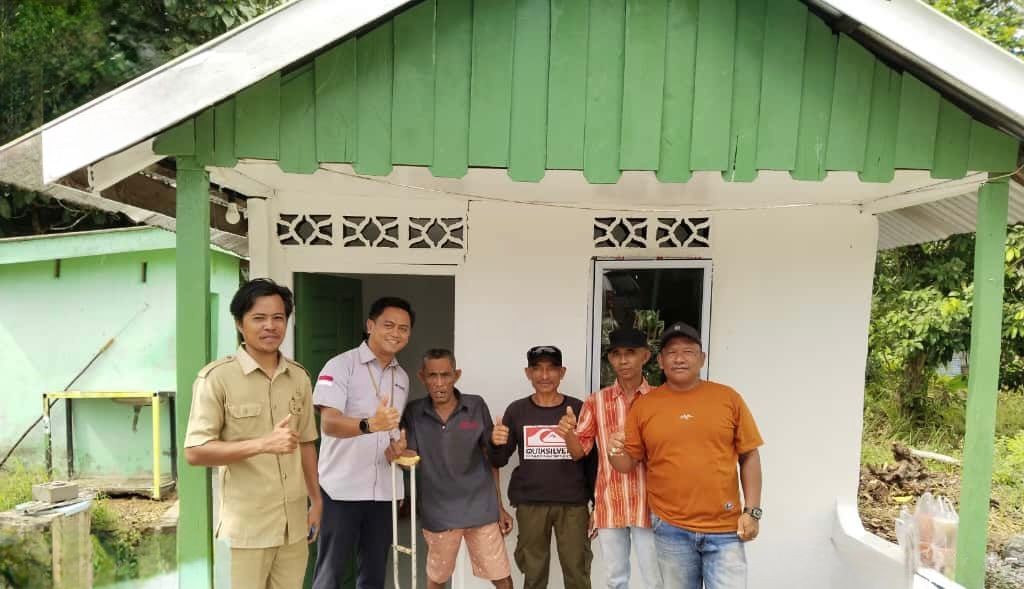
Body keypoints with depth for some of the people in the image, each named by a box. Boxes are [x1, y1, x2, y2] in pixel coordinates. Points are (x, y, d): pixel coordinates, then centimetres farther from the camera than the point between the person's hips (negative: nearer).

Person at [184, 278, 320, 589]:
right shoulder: (217, 377, -10)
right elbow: (195, 452, -13)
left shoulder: (300, 377, 7)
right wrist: (263, 443, -22)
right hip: (244, 528, -5)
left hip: (294, 523, 5)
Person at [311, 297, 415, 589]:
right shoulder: (341, 365, -10)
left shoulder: (402, 377, 11)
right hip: (341, 489, -5)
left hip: (383, 491, 6)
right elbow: (329, 423, -22)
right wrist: (369, 424, -40)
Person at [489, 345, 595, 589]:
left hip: (573, 503, -1)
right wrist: (496, 444, -16)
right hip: (530, 503, 1)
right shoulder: (517, 410, 2)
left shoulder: (578, 408, -1)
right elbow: (499, 461, 5)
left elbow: (592, 460, 3)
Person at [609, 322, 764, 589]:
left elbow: (749, 457, 3)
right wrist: (615, 452, -16)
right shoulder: (644, 405, 1)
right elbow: (628, 464, 6)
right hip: (670, 528, 1)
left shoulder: (728, 398, 0)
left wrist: (752, 511, -2)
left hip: (725, 527, -1)